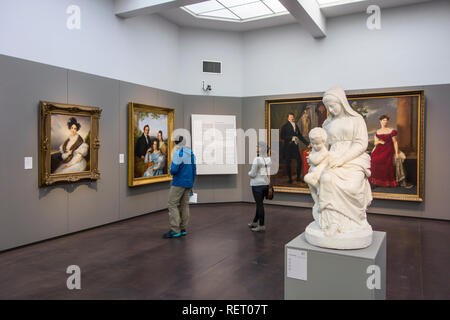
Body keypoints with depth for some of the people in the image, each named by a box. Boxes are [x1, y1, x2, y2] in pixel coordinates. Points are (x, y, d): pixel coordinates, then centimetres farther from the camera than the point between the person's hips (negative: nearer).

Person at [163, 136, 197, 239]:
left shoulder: (178, 153, -13)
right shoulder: (191, 153, 11)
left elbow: (174, 170, -20)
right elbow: (194, 170, 13)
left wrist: (171, 171, 4)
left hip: (179, 183, -8)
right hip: (188, 183, 8)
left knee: (172, 204, -4)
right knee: (184, 205, 10)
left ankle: (175, 230, -8)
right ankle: (182, 229, 11)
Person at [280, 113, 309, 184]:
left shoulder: (296, 126, 12)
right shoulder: (285, 126, -2)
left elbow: (300, 136, 17)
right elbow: (282, 137, -8)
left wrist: (307, 143, 13)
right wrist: (291, 137, -16)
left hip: (295, 146, 4)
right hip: (288, 147, -4)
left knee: (299, 161, -2)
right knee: (288, 163, 2)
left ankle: (298, 177, 12)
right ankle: (290, 178, 14)